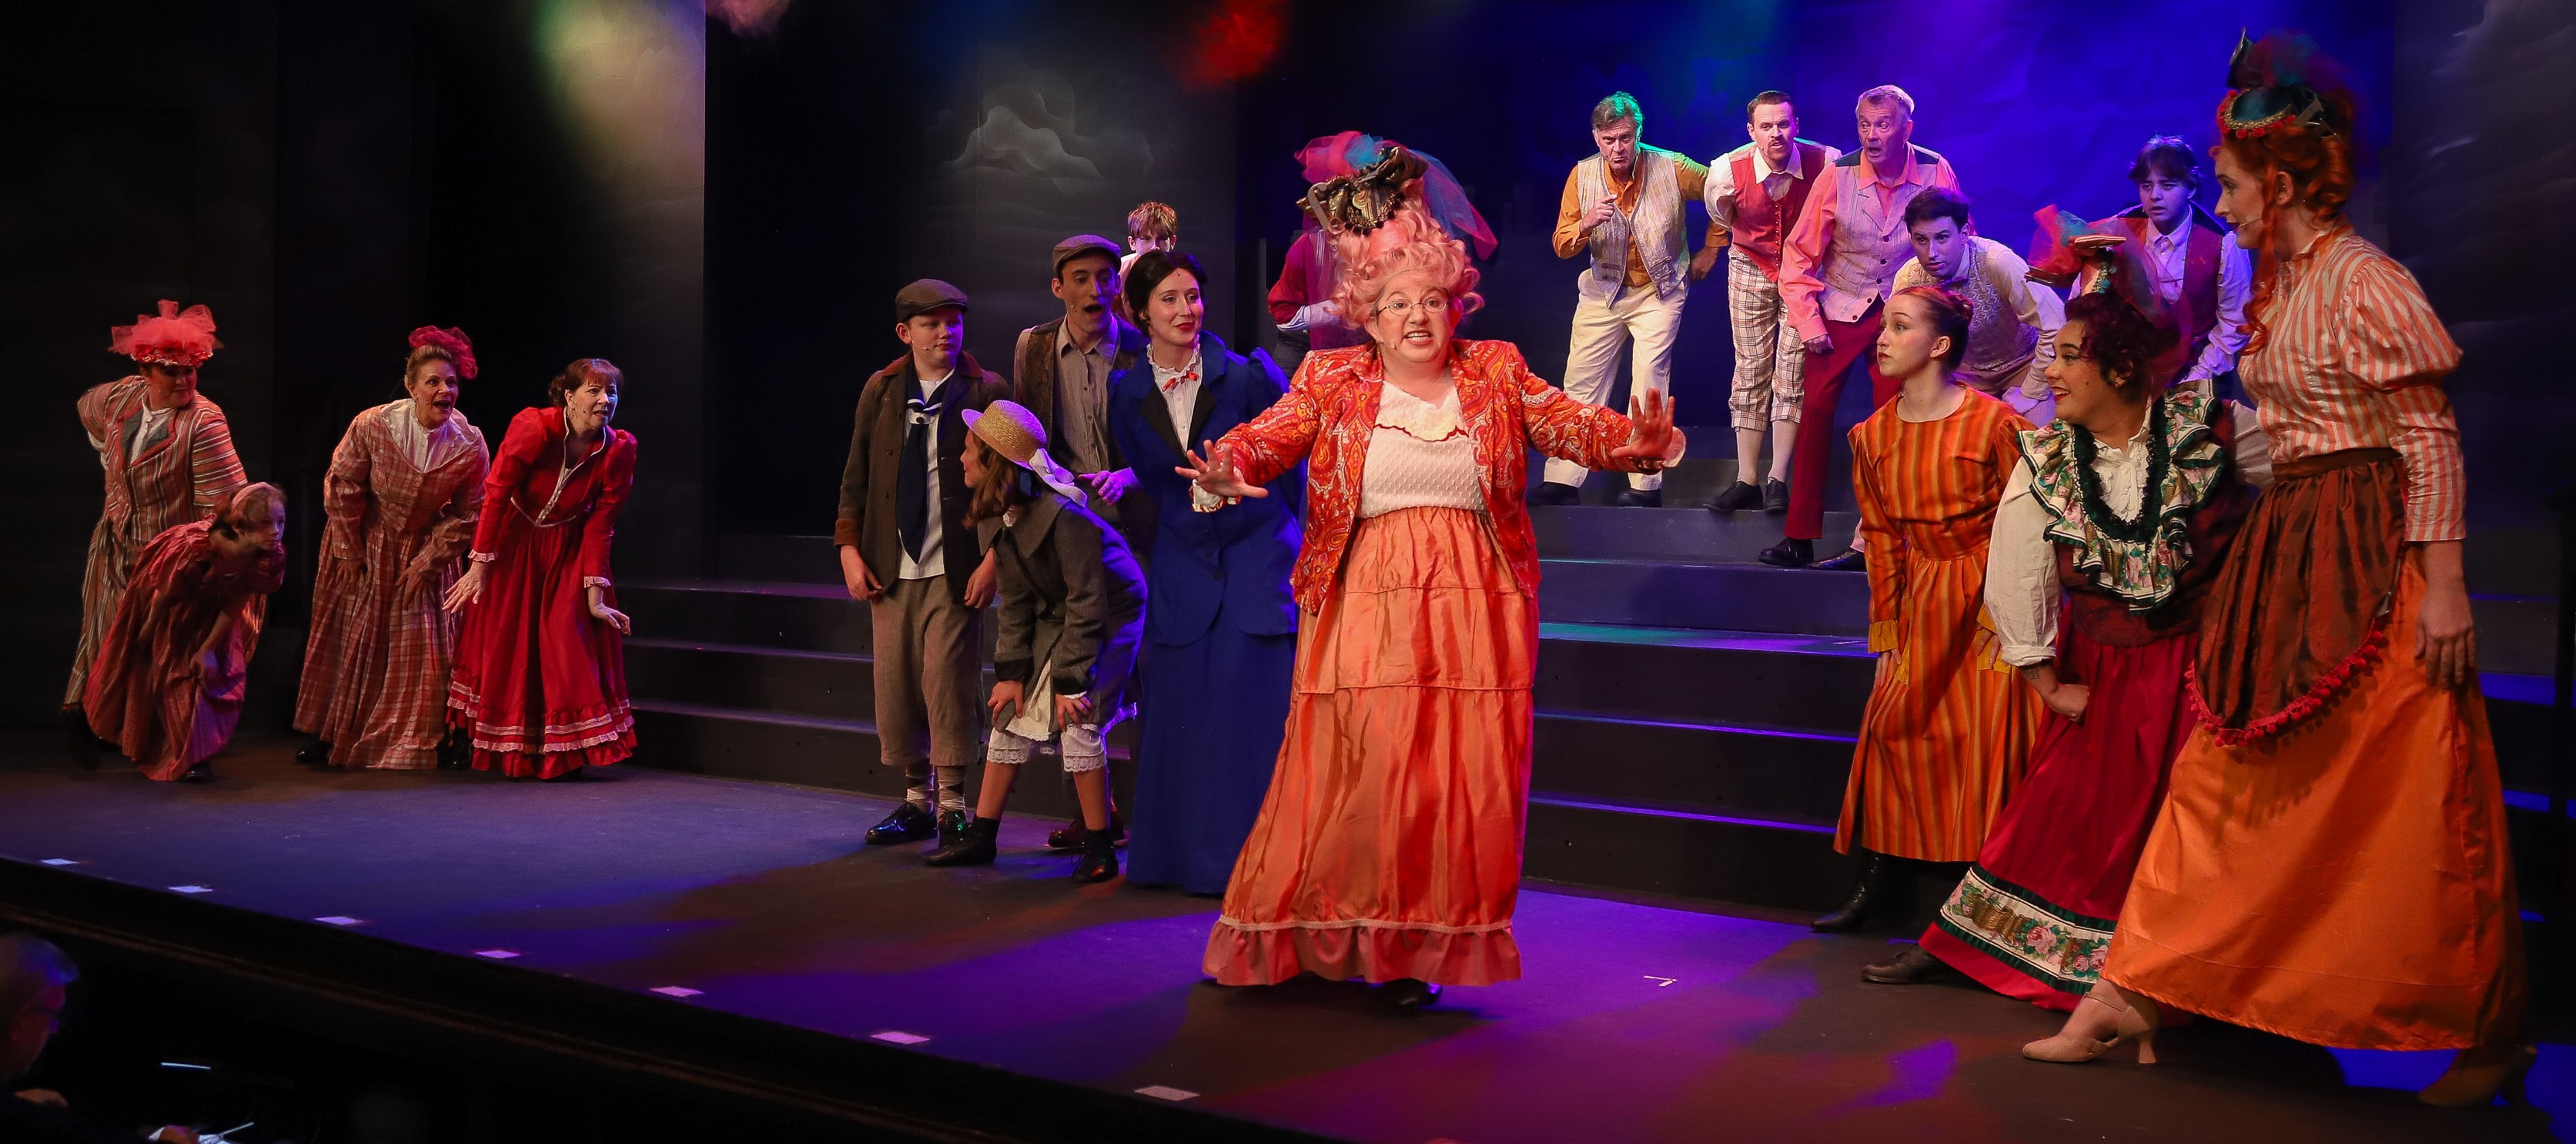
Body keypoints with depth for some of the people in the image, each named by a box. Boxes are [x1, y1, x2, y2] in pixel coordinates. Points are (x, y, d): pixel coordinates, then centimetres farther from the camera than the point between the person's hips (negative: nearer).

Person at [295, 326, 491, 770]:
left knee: (423, 644, 0)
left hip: (424, 547, 0)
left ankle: (414, 742, 15)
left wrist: (427, 562, -10)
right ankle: (329, 734, 26)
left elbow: (467, 515, -9)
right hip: (365, 544, 0)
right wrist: (350, 552, -5)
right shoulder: (371, 426, -23)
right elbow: (342, 489, -10)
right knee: (350, 638, 10)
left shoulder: (470, 446, -21)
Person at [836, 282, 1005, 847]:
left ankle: (952, 806, 6)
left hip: (956, 569, -4)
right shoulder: (880, 391, 8)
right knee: (896, 684, 7)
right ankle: (917, 799, 21)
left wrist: (994, 557, -9)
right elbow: (856, 476, 11)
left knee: (948, 683, -7)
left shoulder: (986, 392, -2)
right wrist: (850, 550, 3)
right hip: (891, 569, 4)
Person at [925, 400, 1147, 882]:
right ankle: (981, 837, 13)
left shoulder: (1063, 516, -31)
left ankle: (1100, 848, -5)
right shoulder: (994, 518, -7)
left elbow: (1086, 606, -25)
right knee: (1010, 714, 3)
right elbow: (1015, 601, 0)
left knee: (1078, 722, -18)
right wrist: (1011, 672, -5)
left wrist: (1070, 681, -23)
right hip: (1056, 617, 8)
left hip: (1110, 616, -8)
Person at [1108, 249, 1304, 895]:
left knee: (1257, 711, -5)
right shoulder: (1126, 396, 4)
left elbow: (1292, 465, 4)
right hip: (1183, 570, 3)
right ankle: (1187, 858, 17)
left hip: (1260, 558, -3)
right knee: (1180, 716, 4)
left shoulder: (1249, 376, -5)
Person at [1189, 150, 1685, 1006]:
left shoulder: (1496, 372, 9)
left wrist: (1634, 442, -20)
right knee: (1357, 771, -1)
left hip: (1474, 607, 1)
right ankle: (1328, 938, 15)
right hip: (1366, 606, -1)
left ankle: (1418, 950, 12)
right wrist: (1227, 468, -27)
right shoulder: (1332, 380, 6)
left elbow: (1572, 426, 0)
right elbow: (1273, 436, -5)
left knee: (1462, 774, 0)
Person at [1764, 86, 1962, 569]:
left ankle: (1874, 543, 6)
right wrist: (1808, 323, -9)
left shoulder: (1936, 173, -9)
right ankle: (1799, 538, 1)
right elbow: (1799, 252, -5)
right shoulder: (1838, 175, -11)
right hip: (1839, 312, 0)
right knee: (1815, 412, -6)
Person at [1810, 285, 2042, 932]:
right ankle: (1870, 888, 10)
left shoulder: (1992, 424, -14)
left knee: (1989, 739, -5)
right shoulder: (1873, 436, 2)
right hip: (1924, 598, 5)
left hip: (1990, 595, -5)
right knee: (1892, 725, 1)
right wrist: (1886, 634, 5)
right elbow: (1883, 540, 7)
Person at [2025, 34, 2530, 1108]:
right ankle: (2129, 995, 10)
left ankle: (2492, 1036, 15)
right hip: (2285, 552, 9)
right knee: (2223, 780, 7)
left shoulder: (2366, 284, -13)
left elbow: (2434, 443, -15)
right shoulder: (2279, 286, 12)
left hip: (2369, 566, -9)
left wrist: (2444, 588, -19)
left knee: (2407, 809, -1)